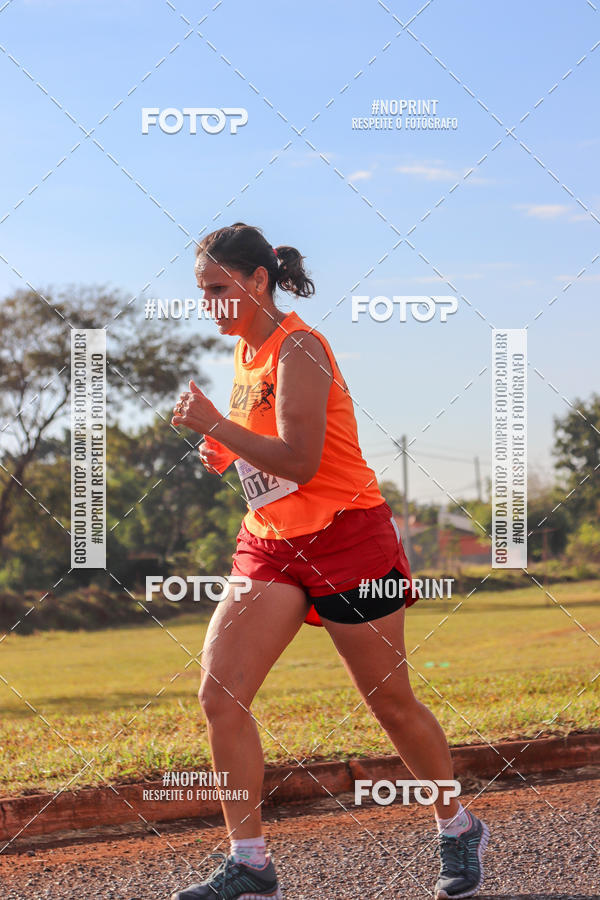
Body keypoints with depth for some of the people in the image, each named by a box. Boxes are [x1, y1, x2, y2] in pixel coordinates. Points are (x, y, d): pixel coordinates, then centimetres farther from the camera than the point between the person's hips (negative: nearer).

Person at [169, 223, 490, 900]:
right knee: (219, 692, -10)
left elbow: (300, 461, -23)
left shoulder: (297, 348, -14)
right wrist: (226, 455, 7)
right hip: (272, 544, 8)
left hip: (346, 539, -8)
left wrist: (213, 424, -20)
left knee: (391, 703, 4)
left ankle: (459, 831, 26)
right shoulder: (246, 354, 12)